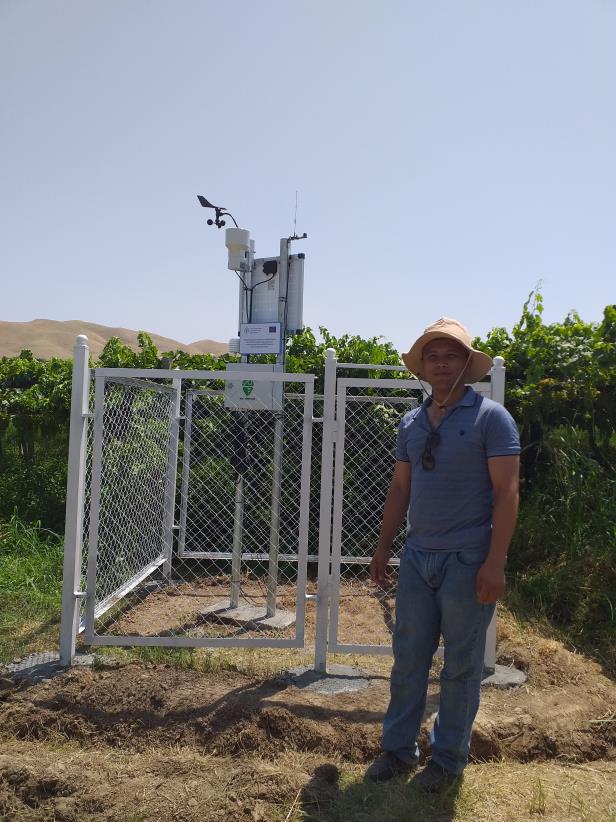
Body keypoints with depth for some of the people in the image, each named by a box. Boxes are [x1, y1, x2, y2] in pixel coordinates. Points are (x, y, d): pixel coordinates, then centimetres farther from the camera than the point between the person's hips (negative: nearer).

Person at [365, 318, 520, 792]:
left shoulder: (490, 417, -7)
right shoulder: (412, 423, 9)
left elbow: (506, 492, -11)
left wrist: (495, 562, -17)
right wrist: (383, 548, 13)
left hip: (467, 561, -5)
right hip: (417, 557, 5)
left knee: (461, 665, 8)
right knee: (408, 659, 12)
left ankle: (449, 758, 24)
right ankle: (399, 748, 27)